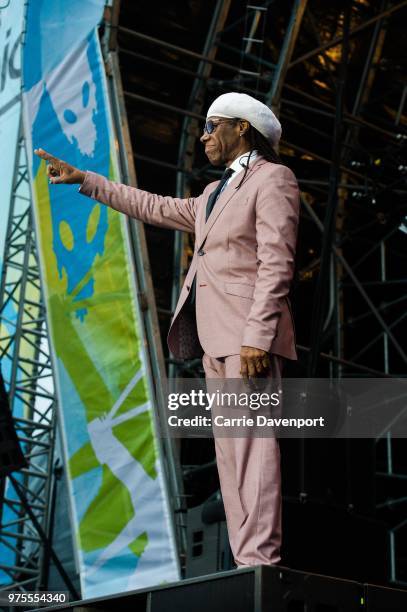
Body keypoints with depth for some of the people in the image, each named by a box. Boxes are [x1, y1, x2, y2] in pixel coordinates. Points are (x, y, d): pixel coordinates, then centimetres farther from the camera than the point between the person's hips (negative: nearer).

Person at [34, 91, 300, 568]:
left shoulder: (272, 178, -2)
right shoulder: (215, 193, 27)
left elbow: (276, 263, -12)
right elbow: (156, 208, 35)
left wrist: (257, 336, -22)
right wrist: (84, 181, 36)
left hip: (247, 334, -9)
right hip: (215, 337, 9)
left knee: (252, 442, -16)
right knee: (229, 449, 3)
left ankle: (261, 562, -20)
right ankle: (246, 564, 3)